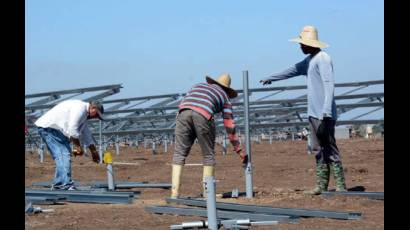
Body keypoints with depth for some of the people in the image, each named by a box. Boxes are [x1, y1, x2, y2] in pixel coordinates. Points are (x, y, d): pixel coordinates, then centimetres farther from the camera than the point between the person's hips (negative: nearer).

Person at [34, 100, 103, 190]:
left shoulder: (84, 114, 19)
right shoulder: (80, 108, -15)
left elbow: (87, 134, 28)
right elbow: (72, 130, -22)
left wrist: (93, 151, 31)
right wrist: (78, 147, -13)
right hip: (48, 127, -11)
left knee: (64, 155, 10)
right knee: (63, 155, -17)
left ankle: (57, 185, 15)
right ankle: (66, 185, -22)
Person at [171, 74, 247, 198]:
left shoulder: (198, 85, 38)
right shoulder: (225, 97, 30)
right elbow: (229, 126, 25)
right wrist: (240, 151, 29)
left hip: (183, 113, 2)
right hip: (203, 116, -2)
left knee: (179, 154, 8)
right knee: (208, 155, 14)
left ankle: (174, 193, -2)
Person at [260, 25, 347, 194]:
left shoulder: (323, 58, -12)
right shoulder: (309, 60, 17)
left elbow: (329, 85, -21)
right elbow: (294, 70, 34)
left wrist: (326, 113, -28)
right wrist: (271, 78, 43)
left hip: (324, 114, -10)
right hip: (313, 113, 10)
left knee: (330, 149, -9)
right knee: (318, 149, 10)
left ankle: (341, 186, -7)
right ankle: (321, 185, 13)